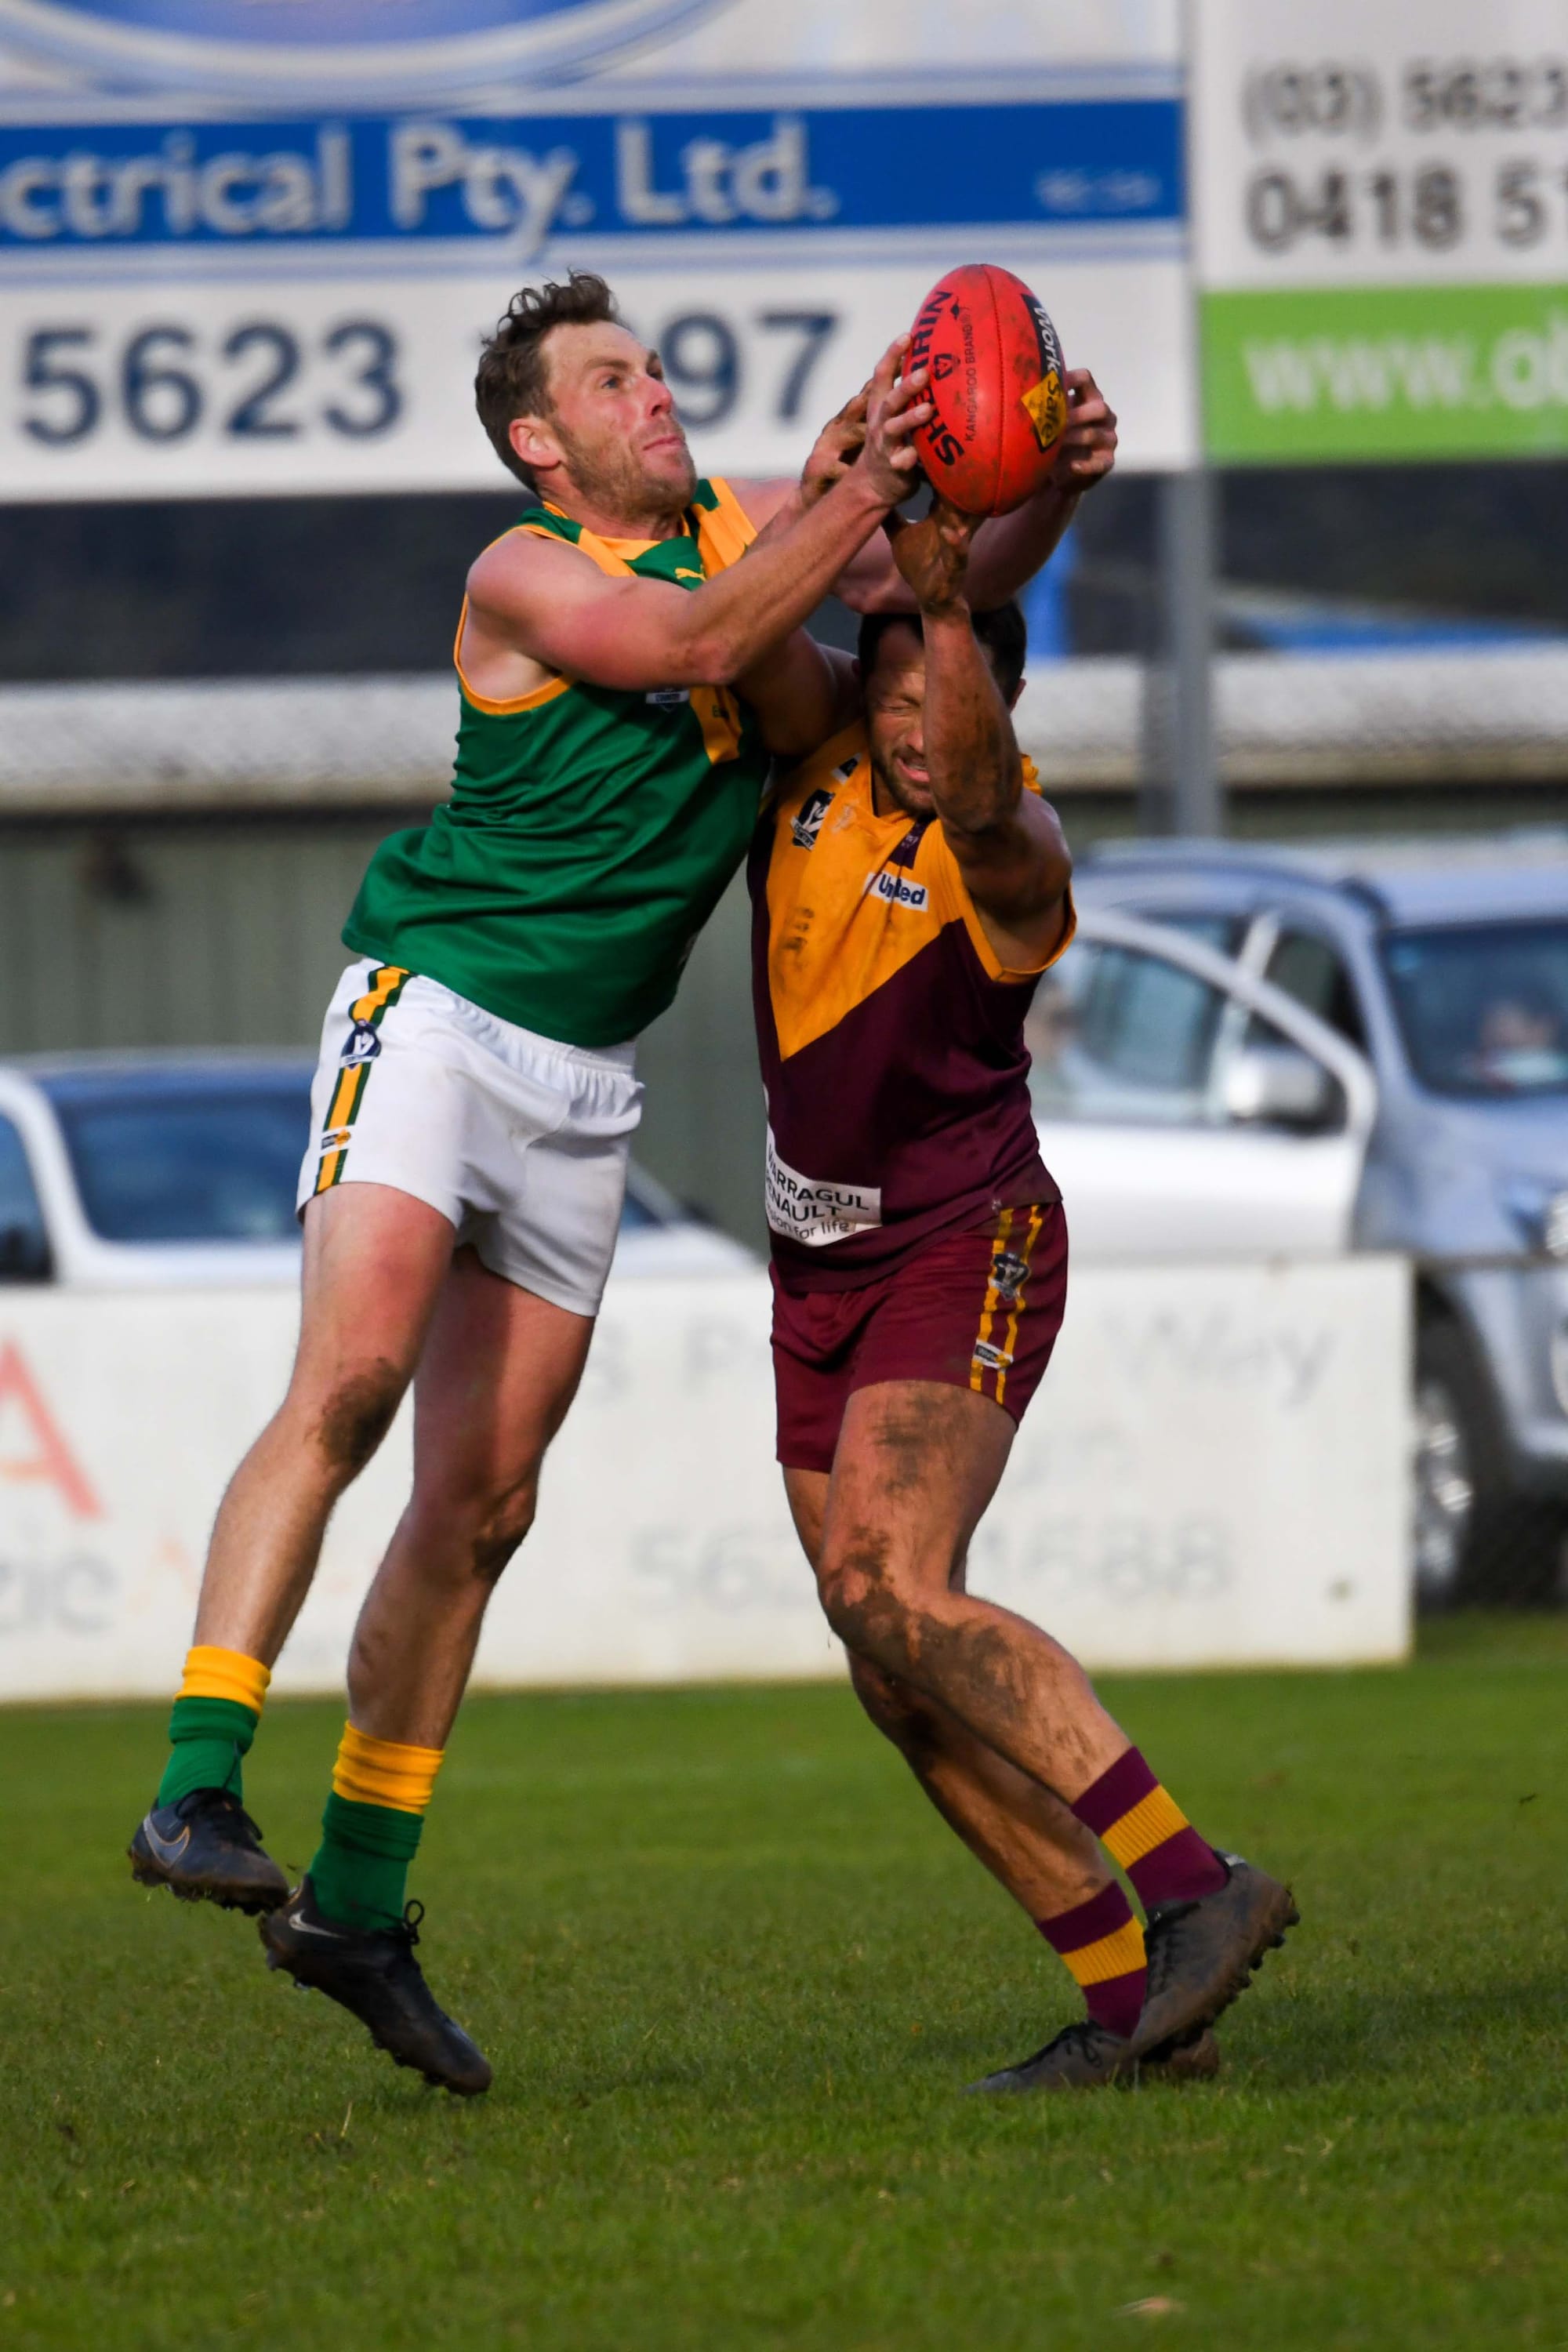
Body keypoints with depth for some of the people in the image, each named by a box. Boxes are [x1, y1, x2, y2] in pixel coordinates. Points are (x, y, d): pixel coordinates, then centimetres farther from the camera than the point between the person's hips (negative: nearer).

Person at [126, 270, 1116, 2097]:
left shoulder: (741, 520, 8)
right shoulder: (525, 578, -10)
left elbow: (964, 579, 12)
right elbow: (702, 643, -26)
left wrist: (1047, 484, -8)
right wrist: (863, 489, -32)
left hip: (581, 1086, 6)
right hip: (429, 1018, -6)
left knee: (480, 1504, 7)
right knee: (349, 1379, -26)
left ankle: (357, 1903, 15)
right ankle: (197, 1792, -31)